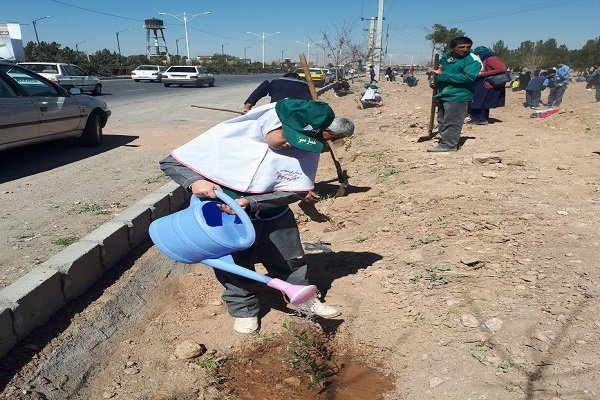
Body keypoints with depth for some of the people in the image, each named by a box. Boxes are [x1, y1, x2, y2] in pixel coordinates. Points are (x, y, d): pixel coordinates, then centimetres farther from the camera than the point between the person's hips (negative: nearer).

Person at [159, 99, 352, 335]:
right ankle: (244, 309, 37)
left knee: (290, 260, 17)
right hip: (227, 218, -2)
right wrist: (195, 182, -39)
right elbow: (170, 162, -18)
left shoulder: (305, 147, -21)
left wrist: (251, 203, -32)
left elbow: (296, 190, -20)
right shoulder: (227, 135, -26)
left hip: (274, 216, 2)